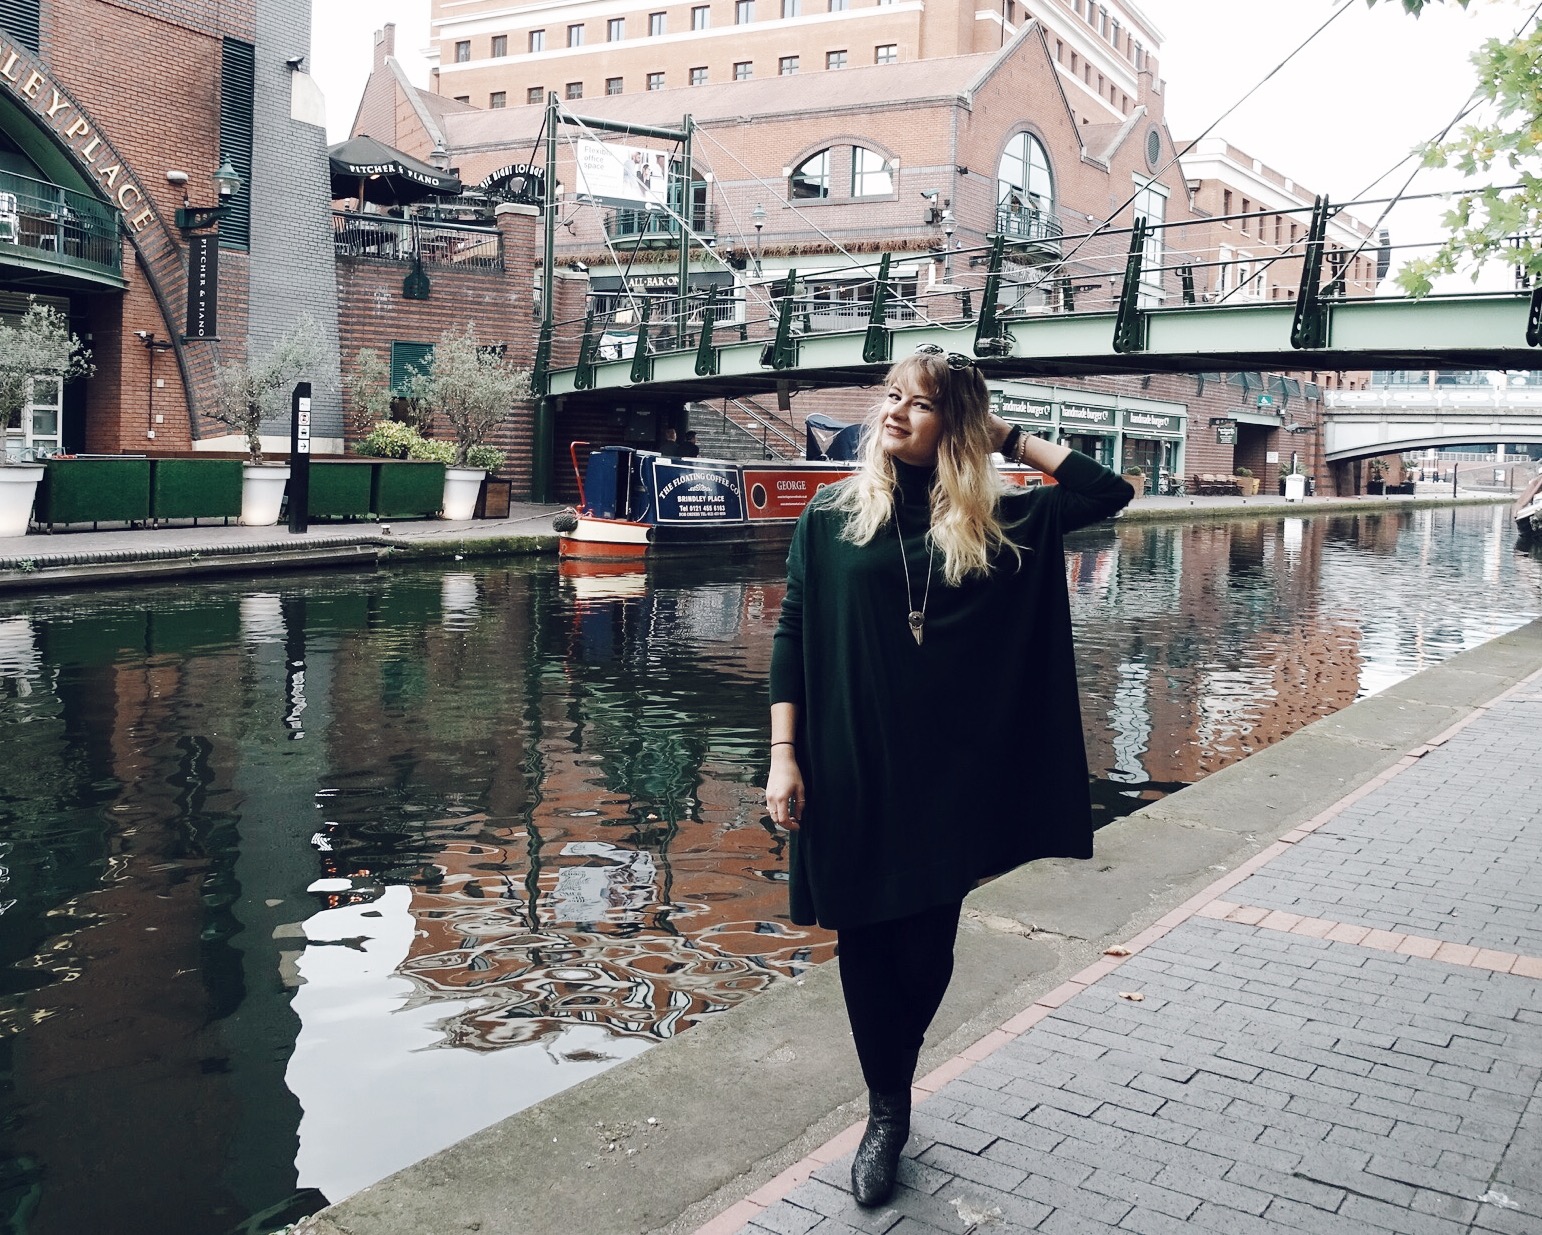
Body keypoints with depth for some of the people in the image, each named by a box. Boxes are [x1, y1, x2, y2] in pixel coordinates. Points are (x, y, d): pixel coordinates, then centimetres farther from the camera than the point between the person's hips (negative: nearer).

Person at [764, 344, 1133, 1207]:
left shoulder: (1002, 522, 3)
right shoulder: (832, 517, 1)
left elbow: (1110, 491, 2)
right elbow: (792, 638, 0)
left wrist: (1011, 439, 3)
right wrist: (784, 755, -6)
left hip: (951, 774, 1)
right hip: (851, 772, 0)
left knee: (927, 947, 6)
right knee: (867, 943, 6)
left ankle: (891, 1100, 32)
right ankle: (887, 1113, 24)